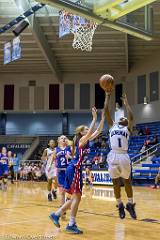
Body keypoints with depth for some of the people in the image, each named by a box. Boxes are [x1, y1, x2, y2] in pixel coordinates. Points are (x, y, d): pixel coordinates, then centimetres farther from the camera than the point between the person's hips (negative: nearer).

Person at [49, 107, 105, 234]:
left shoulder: (87, 140, 15)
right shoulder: (82, 140, -8)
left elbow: (98, 131, 16)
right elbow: (91, 132, -27)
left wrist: (103, 118, 11)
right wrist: (94, 118, -23)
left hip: (76, 169, 10)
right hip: (75, 169, -10)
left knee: (76, 197, 12)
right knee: (77, 197, -7)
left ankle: (56, 214, 18)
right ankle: (71, 224, -2)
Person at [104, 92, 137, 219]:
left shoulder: (127, 129, 11)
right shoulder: (112, 126, 16)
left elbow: (131, 117, -5)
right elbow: (106, 111, 11)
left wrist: (126, 103, 3)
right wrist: (108, 96, 10)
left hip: (124, 156, -1)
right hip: (113, 156, 2)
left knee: (127, 181, 9)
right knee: (116, 183, 8)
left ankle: (130, 204, 24)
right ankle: (120, 205, 22)